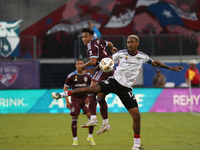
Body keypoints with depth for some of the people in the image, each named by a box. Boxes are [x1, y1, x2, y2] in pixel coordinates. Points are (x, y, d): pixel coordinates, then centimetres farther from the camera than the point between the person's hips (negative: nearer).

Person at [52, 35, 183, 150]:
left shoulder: (142, 57, 3)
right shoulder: (121, 54, -2)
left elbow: (154, 63, 21)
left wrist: (169, 67, 22)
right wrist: (94, 69, -1)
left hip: (126, 88, 1)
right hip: (114, 81, -1)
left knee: (136, 116, -7)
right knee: (91, 89, -23)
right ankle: (63, 94, -13)